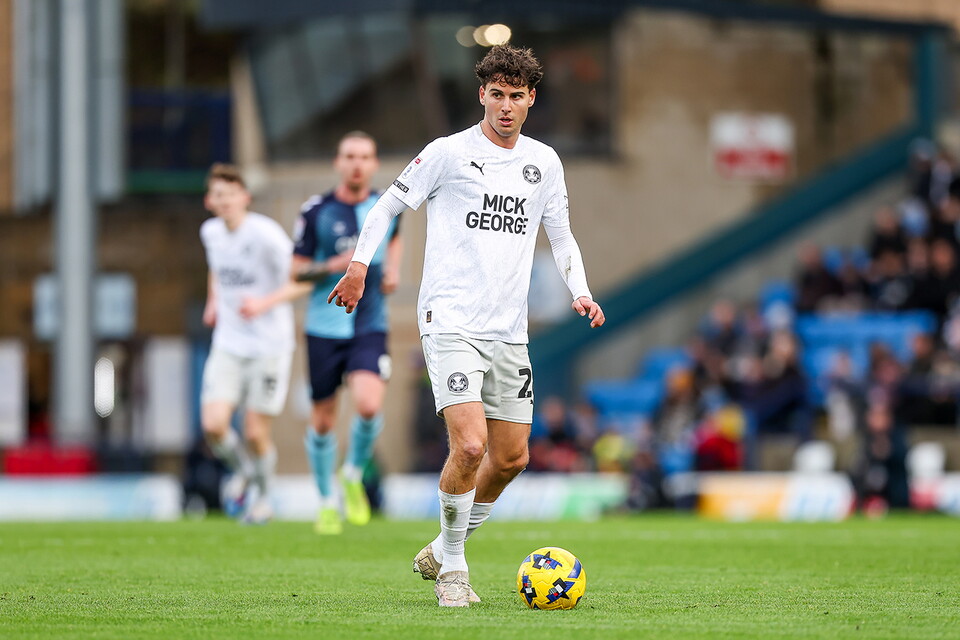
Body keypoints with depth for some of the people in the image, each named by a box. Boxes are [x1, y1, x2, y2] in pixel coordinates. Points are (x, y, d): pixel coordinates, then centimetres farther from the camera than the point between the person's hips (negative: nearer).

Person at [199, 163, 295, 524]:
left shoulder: (265, 234, -16)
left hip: (269, 345, -4)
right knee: (213, 425, -12)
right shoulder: (210, 232, 4)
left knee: (255, 433, -2)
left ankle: (262, 495, 26)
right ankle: (241, 470, 20)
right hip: (228, 343, 4)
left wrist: (263, 303, -23)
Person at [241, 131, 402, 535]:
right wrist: (333, 266, -19)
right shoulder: (316, 211, -6)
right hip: (325, 329, -1)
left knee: (369, 405, -22)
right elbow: (298, 273, -1)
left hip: (370, 328, 1)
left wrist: (392, 268, 9)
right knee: (323, 421, 5)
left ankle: (354, 475, 7)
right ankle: (328, 502, 27)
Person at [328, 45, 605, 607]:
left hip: (509, 330, 6)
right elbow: (389, 206, 5)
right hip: (451, 323, -6)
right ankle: (453, 569, -1)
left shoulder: (544, 163, 11)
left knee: (511, 457, 6)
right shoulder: (449, 153, -3)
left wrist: (580, 292, 5)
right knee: (470, 445, -19)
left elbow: (561, 236, 21)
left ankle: (442, 551, 26)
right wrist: (360, 264, -4)